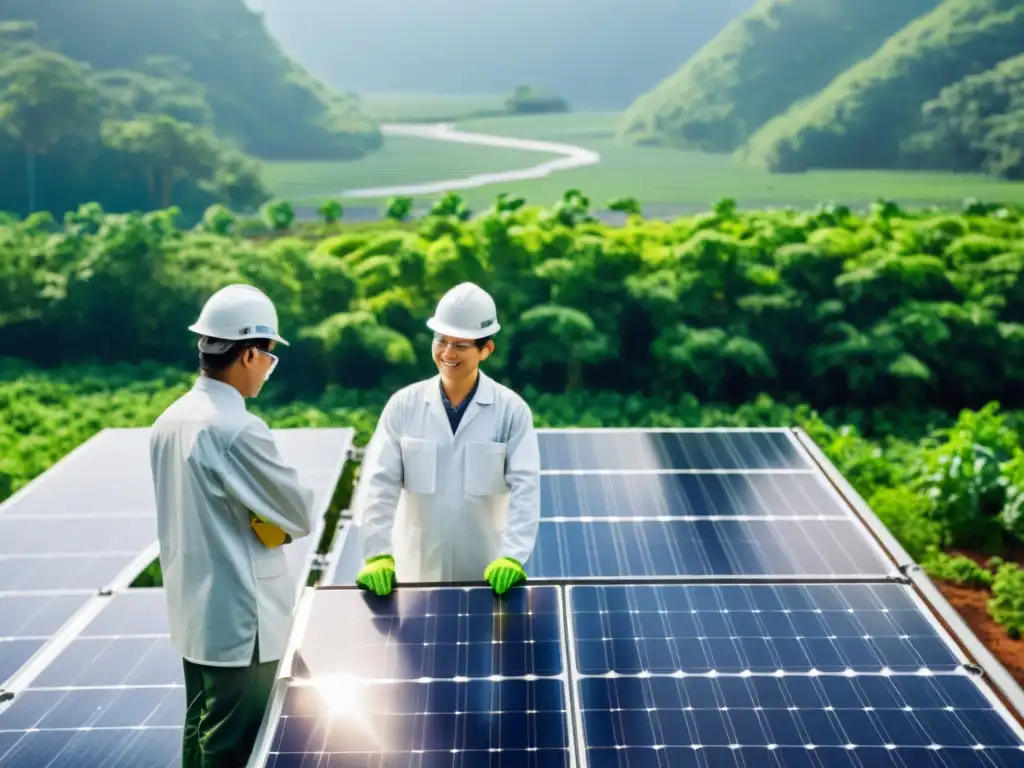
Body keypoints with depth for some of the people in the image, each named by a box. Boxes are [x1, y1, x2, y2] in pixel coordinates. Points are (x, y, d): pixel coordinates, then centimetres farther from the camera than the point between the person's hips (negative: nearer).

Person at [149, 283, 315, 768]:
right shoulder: (238, 429, -23)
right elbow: (302, 515, -14)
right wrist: (280, 523, 4)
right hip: (239, 623, -8)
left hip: (193, 616, 9)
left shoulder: (170, 422, 3)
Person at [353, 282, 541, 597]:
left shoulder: (511, 410, -4)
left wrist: (512, 557, -23)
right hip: (418, 574, 1)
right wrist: (378, 554, -17)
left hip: (487, 574, -1)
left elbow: (525, 486, -11)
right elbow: (379, 483, -6)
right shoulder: (403, 405, -2)